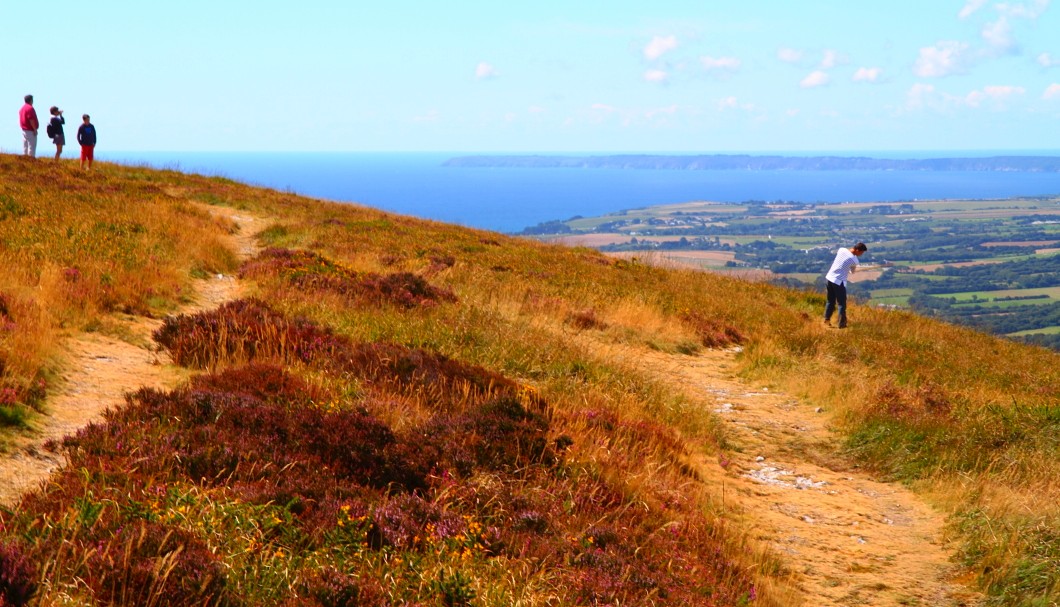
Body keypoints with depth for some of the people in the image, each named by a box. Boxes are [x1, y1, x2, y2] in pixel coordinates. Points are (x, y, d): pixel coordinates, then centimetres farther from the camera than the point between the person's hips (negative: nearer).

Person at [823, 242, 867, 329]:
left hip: (829, 277, 6)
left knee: (831, 301, 21)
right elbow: (852, 272, 4)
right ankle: (842, 324, 8)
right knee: (841, 304, 6)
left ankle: (827, 319, 26)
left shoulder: (841, 250, 0)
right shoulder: (854, 260, -15)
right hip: (839, 282, -6)